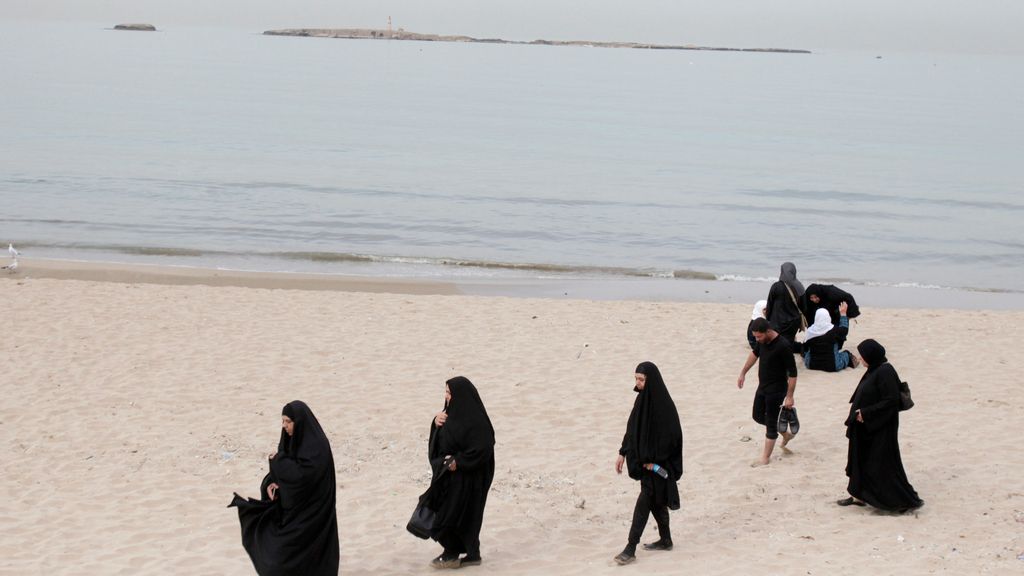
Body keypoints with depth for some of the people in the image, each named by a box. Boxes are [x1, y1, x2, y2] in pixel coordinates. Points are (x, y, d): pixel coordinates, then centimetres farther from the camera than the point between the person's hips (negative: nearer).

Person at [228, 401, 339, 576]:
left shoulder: (317, 446, -20)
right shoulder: (291, 440, 7)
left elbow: (302, 475, -28)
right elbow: (282, 471, 12)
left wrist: (278, 461, -15)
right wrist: (271, 484, -10)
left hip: (309, 514, -9)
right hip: (291, 506, 9)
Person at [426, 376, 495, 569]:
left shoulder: (474, 420, -20)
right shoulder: (452, 413, 8)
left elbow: (483, 448, -24)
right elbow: (439, 441, 16)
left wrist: (458, 461, -23)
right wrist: (436, 424, -5)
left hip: (465, 477, -9)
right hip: (449, 473, 9)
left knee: (451, 515, -2)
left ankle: (451, 555, 10)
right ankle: (472, 554, 20)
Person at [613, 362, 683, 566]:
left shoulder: (663, 403, -20)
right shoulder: (642, 398, 6)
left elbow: (670, 434, -20)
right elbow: (632, 428, 13)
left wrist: (654, 460, -18)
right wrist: (623, 453, 12)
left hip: (657, 464, -8)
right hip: (644, 459, 8)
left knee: (645, 501, -8)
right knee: (655, 501, 17)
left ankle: (631, 548, -8)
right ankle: (665, 540, 30)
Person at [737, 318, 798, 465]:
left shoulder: (783, 346, -26)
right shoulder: (762, 341, -4)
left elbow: (792, 373, -22)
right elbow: (755, 353, 19)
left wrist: (789, 397, -21)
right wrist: (743, 373, 20)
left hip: (776, 390, -8)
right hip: (762, 386, 8)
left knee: (771, 423, 0)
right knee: (758, 416, 18)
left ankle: (765, 457, 10)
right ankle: (786, 434, 35)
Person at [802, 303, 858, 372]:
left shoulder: (810, 332, -10)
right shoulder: (834, 331, -16)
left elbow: (805, 349, 3)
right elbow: (844, 329, 7)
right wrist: (843, 314, 18)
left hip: (811, 365, 2)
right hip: (832, 366, -2)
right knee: (846, 354, 23)